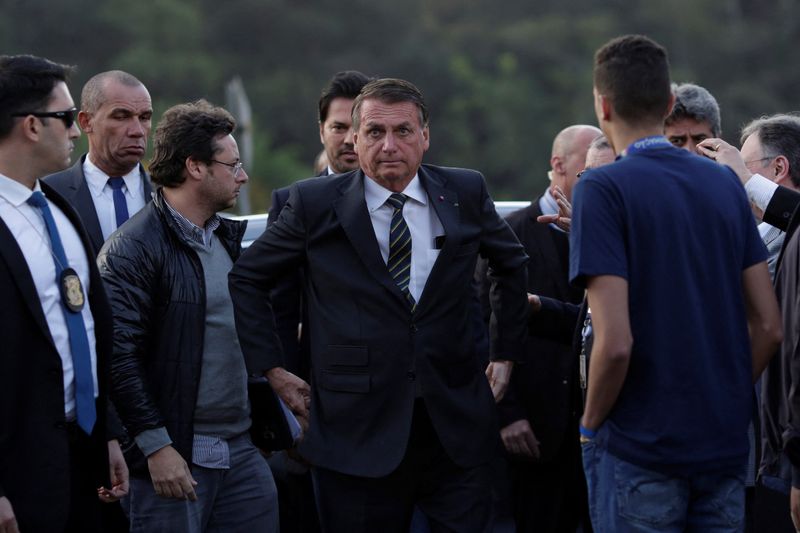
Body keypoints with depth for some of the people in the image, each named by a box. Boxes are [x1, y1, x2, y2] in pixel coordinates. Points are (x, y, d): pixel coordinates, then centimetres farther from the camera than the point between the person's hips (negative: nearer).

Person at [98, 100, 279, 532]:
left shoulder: (228, 238, 15)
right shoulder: (131, 250, -11)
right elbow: (118, 357, -15)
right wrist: (156, 447, -18)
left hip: (241, 448, 7)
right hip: (174, 461, -7)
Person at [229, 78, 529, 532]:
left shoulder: (465, 193, 5)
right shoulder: (315, 204, -2)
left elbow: (512, 264, 21)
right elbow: (248, 278, 9)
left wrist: (506, 355, 18)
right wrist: (274, 369, 4)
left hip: (457, 427, 2)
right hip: (361, 435, -2)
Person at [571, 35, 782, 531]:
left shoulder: (603, 188, -11)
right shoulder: (724, 182, 6)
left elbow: (615, 341, -18)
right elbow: (769, 326, 6)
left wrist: (592, 424, -4)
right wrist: (726, 400, 15)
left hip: (640, 448, -5)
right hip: (726, 443, 5)